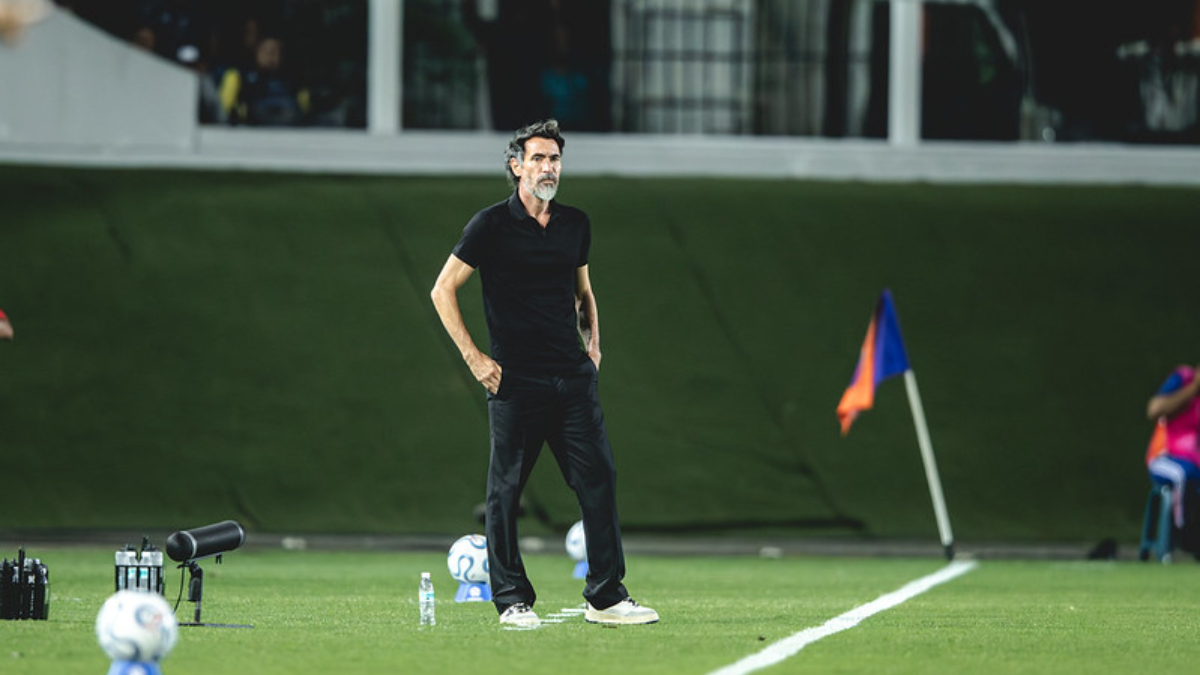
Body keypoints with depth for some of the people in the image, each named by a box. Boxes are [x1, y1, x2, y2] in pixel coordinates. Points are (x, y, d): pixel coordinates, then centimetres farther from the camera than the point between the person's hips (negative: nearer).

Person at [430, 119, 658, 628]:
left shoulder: (575, 224, 12)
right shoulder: (491, 224, -3)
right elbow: (443, 290, 0)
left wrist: (592, 341, 13)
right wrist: (473, 357, -6)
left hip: (573, 377, 4)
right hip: (514, 379, -4)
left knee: (599, 477, -2)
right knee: (505, 489, -1)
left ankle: (605, 597, 3)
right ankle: (512, 600, 7)